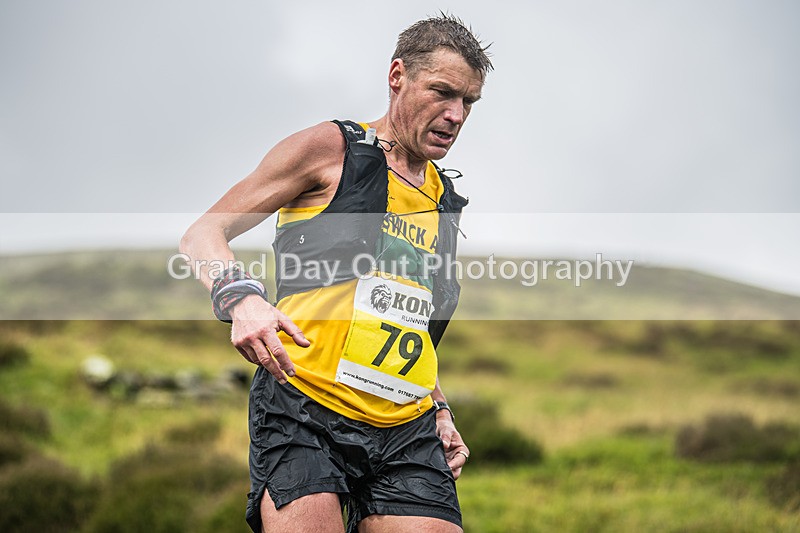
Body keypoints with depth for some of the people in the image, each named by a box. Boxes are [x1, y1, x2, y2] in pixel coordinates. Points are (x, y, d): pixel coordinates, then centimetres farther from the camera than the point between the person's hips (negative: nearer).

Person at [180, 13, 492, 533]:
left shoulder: (445, 201, 21)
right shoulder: (329, 149, 3)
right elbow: (203, 235, 1)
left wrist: (440, 411, 21)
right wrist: (241, 297, -19)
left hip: (407, 432, 6)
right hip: (304, 411, -5)